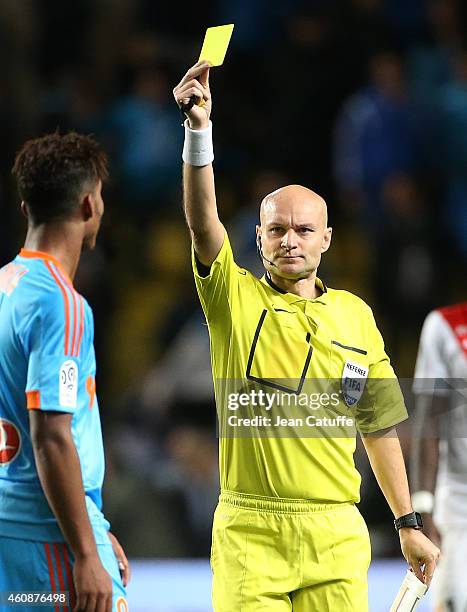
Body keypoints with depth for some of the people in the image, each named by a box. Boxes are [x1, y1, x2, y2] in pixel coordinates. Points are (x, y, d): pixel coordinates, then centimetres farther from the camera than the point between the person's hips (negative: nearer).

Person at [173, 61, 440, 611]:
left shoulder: (355, 314, 12)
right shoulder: (234, 297, 4)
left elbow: (378, 426, 16)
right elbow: (201, 220, -14)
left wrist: (407, 524, 15)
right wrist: (198, 129, -27)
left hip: (335, 534, 2)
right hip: (249, 530, -2)